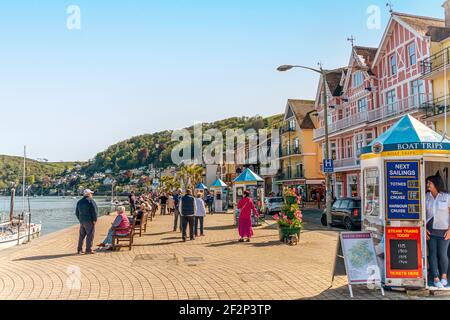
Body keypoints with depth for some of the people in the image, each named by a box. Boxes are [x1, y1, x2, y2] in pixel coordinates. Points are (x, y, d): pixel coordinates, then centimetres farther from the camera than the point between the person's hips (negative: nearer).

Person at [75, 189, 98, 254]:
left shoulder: (79, 202, 14)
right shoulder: (91, 201, -9)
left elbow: (77, 213, 18)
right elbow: (94, 211, -15)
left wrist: (80, 220, 21)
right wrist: (95, 220, -8)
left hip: (82, 221, 7)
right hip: (89, 221, -7)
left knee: (81, 235, 14)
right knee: (90, 235, -3)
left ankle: (79, 250, 17)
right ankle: (88, 250, -3)